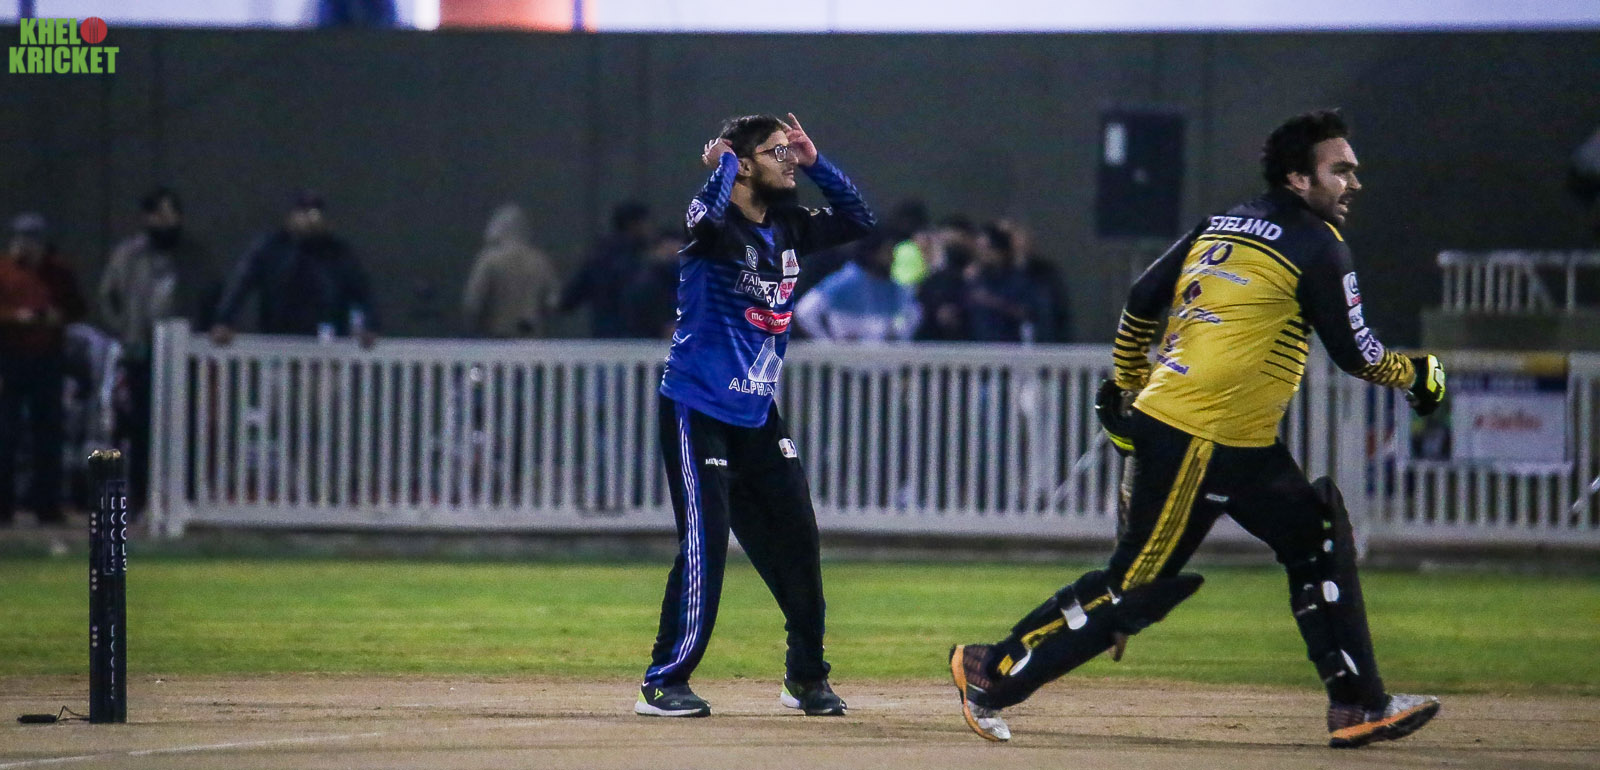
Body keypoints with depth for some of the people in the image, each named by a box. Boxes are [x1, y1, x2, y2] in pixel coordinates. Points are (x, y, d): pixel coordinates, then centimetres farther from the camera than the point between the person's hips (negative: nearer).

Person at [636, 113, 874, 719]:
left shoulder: (789, 228, 8)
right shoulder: (714, 225, -14)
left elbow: (859, 221, 13)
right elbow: (710, 213, -37)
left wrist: (815, 163, 3)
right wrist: (723, 160, -19)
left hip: (758, 416, 7)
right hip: (699, 411, -7)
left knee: (797, 543, 7)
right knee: (705, 548, -11)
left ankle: (806, 678, 20)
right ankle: (663, 684, -4)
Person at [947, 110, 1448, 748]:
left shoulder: (1221, 227, 16)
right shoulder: (1315, 245, -8)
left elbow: (1140, 302, 16)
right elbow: (1354, 352, -7)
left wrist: (1126, 388, 24)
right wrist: (1416, 376, 10)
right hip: (1195, 441, -10)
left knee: (1318, 546, 14)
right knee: (1137, 585, -5)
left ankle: (1358, 705, 14)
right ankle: (992, 673, 2)